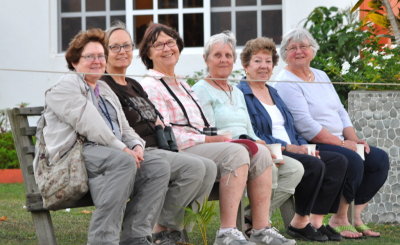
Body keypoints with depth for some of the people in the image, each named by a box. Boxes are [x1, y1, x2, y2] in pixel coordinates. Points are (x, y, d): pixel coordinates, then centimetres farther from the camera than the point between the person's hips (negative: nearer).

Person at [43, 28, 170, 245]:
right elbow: (87, 123, -11)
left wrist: (136, 146, 1)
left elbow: (124, 129, 25)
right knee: (124, 161, -36)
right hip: (77, 152, -8)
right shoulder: (67, 85, 3)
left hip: (110, 154, 8)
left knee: (159, 167, -16)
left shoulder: (106, 91, 30)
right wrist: (122, 149, -17)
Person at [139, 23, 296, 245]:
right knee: (236, 152, -30)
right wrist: (208, 139, -14)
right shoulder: (150, 87, -2)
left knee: (260, 153, -10)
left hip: (200, 144, 9)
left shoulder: (183, 86, 27)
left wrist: (217, 138, 4)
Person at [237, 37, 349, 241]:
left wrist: (304, 146, 3)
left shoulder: (273, 93, 26)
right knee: (314, 166, -30)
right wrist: (288, 147, -17)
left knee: (338, 161, -10)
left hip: (293, 150, 9)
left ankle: (316, 220, -14)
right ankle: (299, 223, -16)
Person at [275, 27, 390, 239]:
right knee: (352, 161, -30)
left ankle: (355, 216, -5)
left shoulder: (321, 76, 19)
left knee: (379, 159, -8)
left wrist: (353, 138, 2)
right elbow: (305, 125, -18)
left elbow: (340, 111, 19)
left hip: (338, 142, 9)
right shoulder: (286, 83, -9)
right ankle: (339, 220, -16)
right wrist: (342, 143, -17)